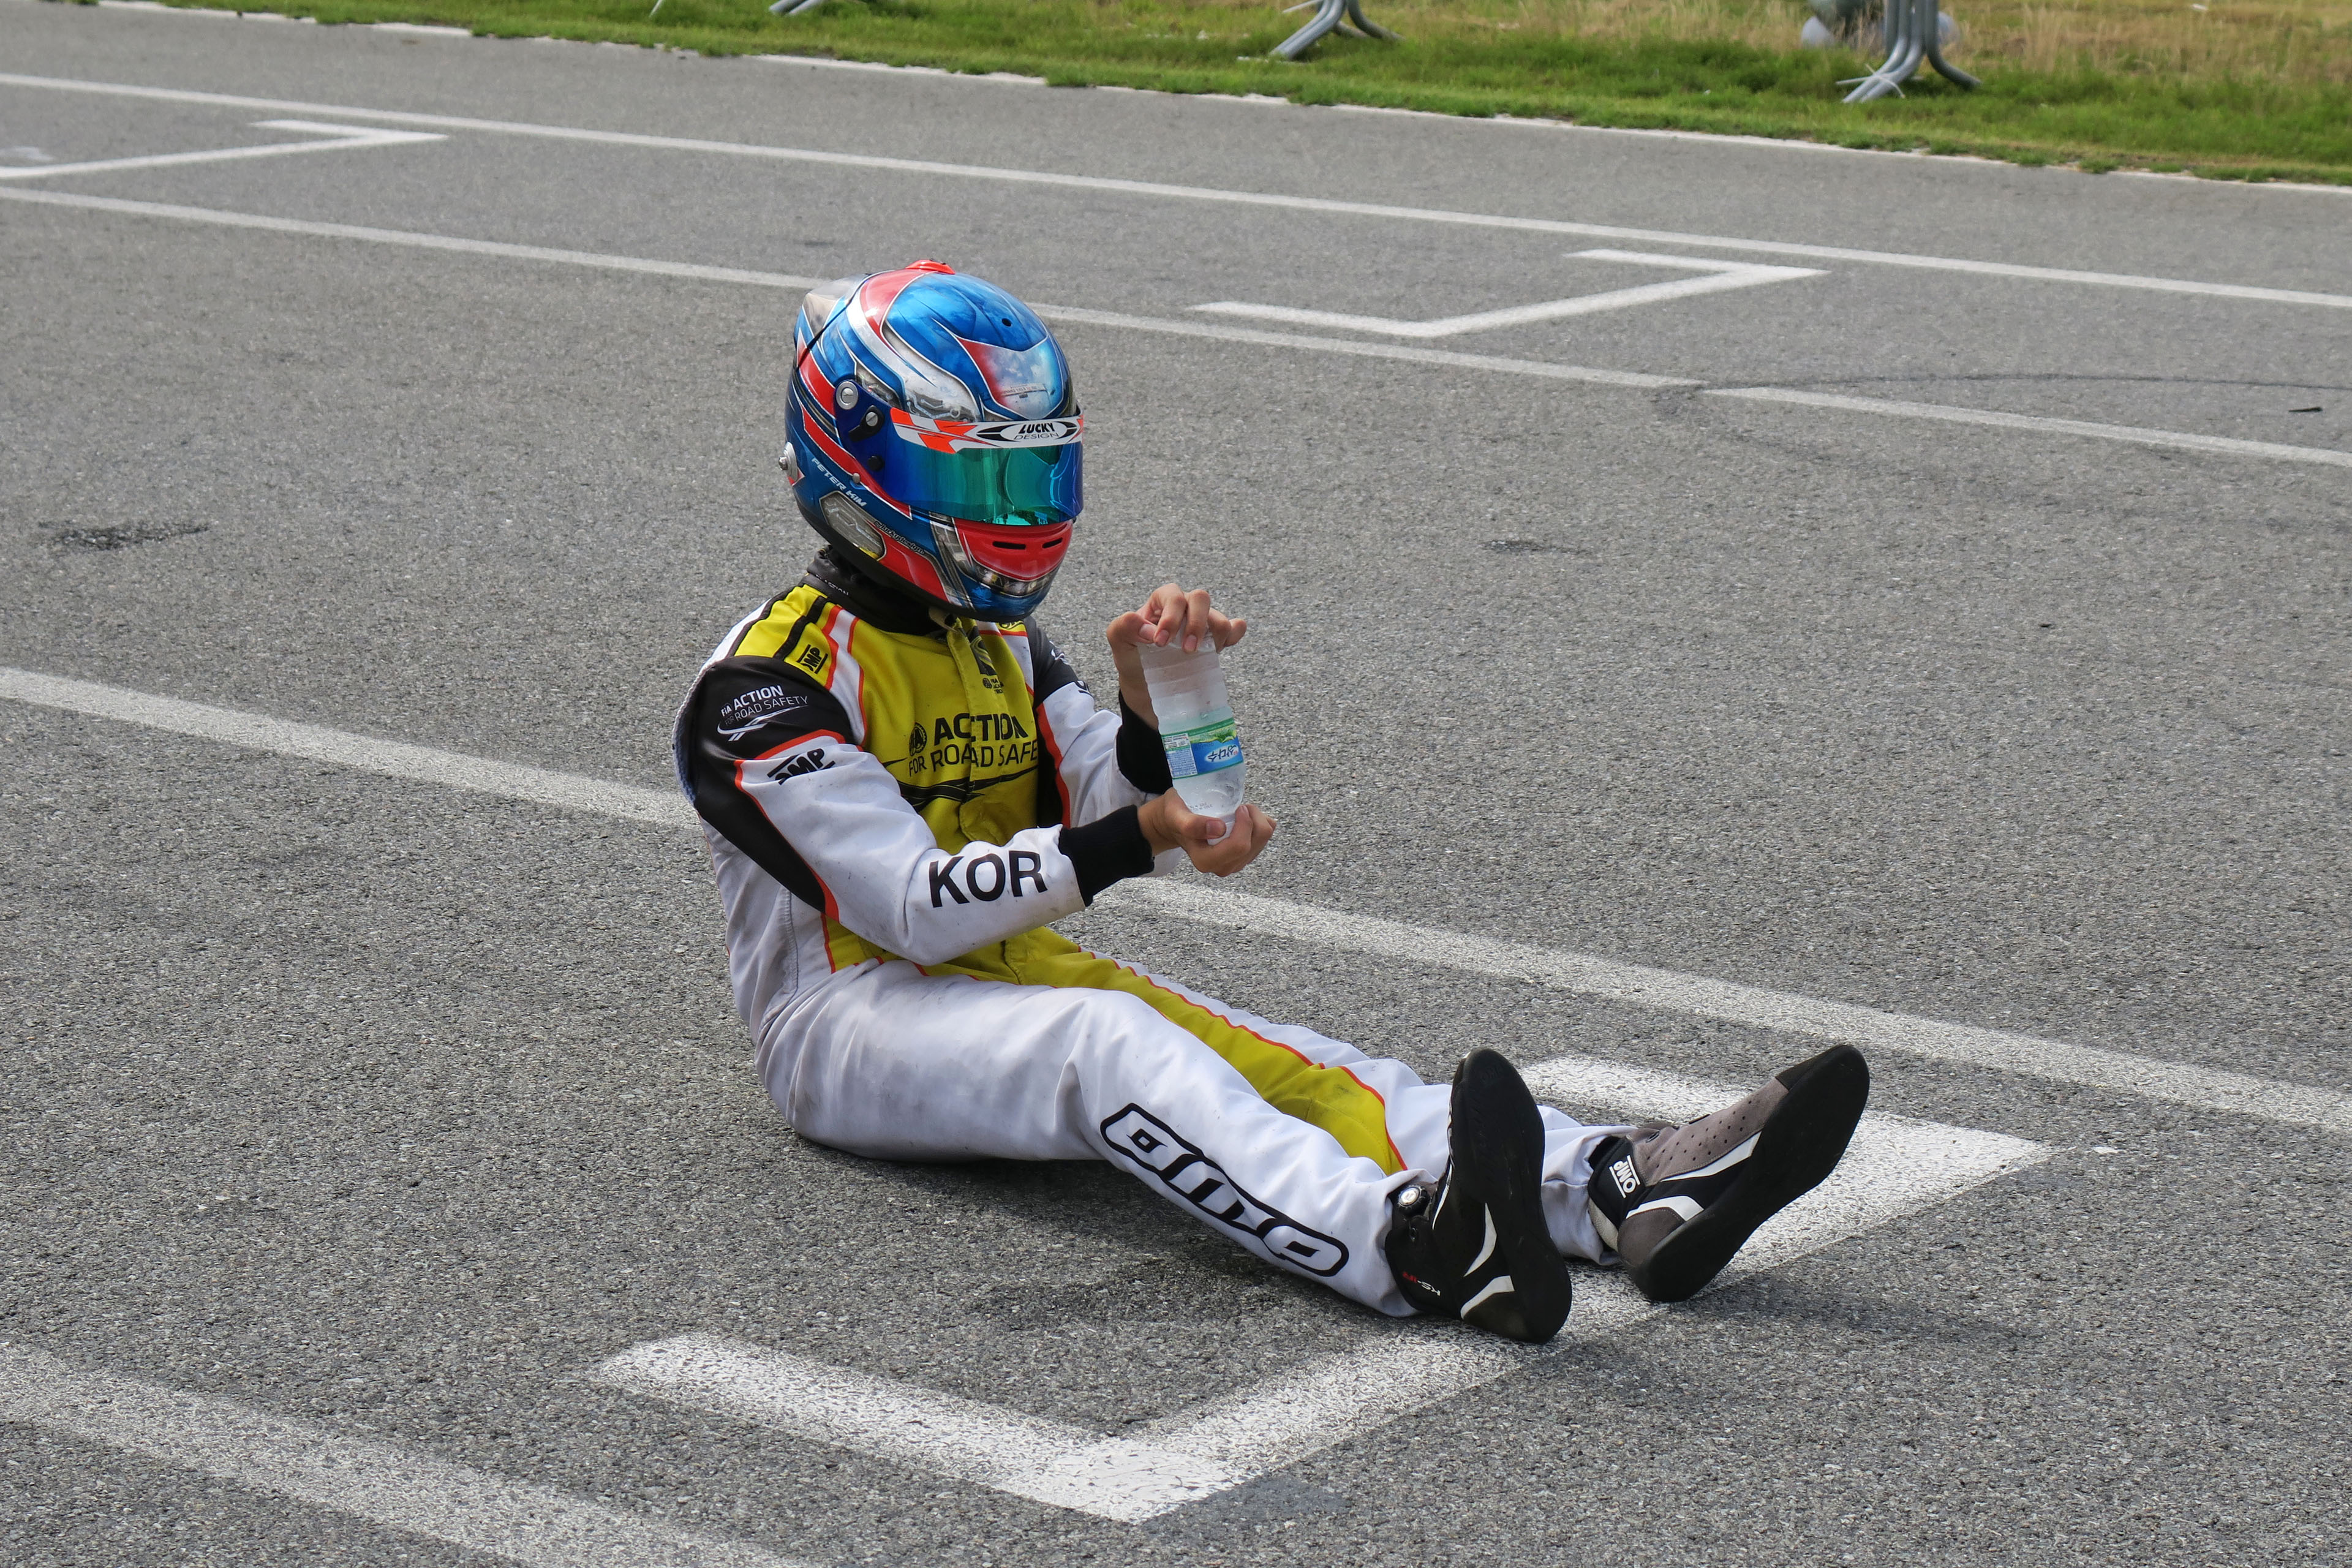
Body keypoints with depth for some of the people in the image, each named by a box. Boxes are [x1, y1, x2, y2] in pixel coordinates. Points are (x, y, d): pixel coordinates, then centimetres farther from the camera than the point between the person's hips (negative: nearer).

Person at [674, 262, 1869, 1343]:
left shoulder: (999, 644, 14)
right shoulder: (771, 684, -12)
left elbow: (1128, 824, 7)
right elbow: (915, 904, -20)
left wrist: (1148, 698, -13)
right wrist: (1135, 841, -29)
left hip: (1015, 980, 8)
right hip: (850, 1015, -7)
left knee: (1291, 1067, -18)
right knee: (1109, 1044, -37)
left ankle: (1623, 1192, -38)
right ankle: (1410, 1247, -64)